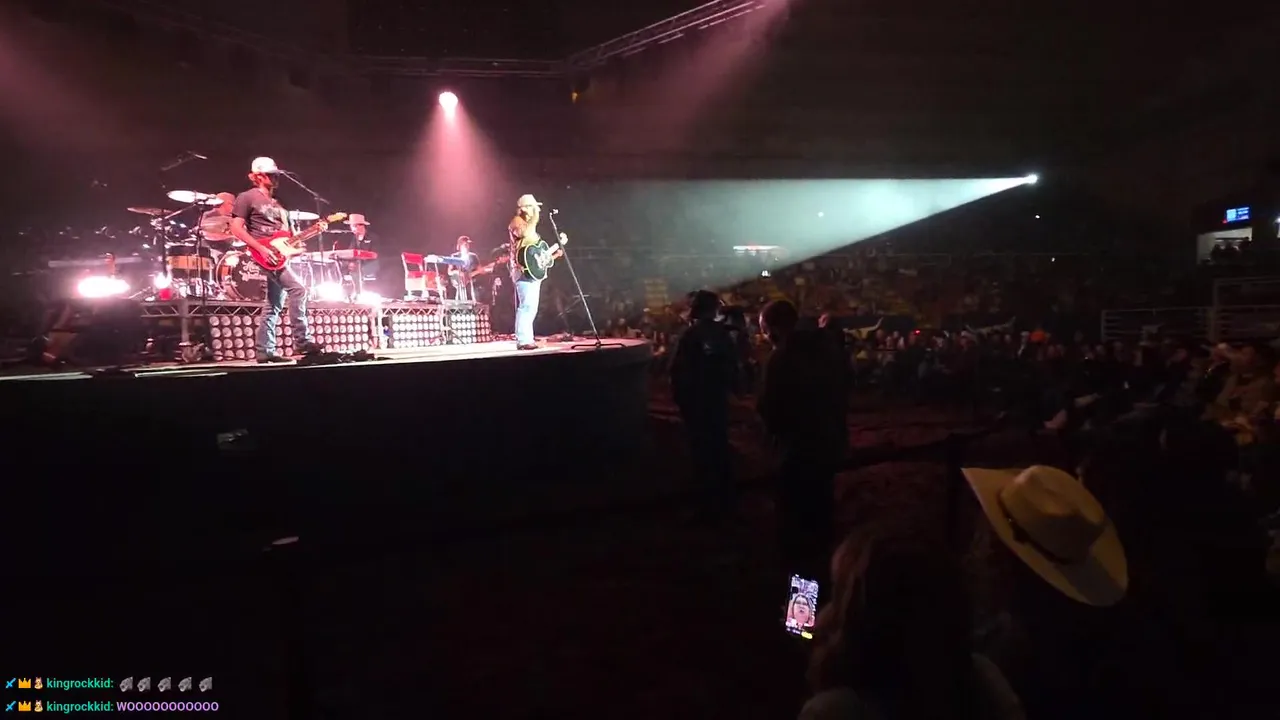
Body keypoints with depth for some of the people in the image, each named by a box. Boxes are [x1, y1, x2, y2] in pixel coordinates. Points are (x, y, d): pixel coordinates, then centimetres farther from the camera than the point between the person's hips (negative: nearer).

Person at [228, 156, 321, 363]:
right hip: (261, 257, -8)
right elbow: (236, 228, -10)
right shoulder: (247, 198, -2)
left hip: (277, 257, 8)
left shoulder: (277, 204, 21)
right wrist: (261, 248, -20)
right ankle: (302, 341, -19)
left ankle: (265, 351, 8)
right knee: (297, 288, -20)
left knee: (274, 305, 6)